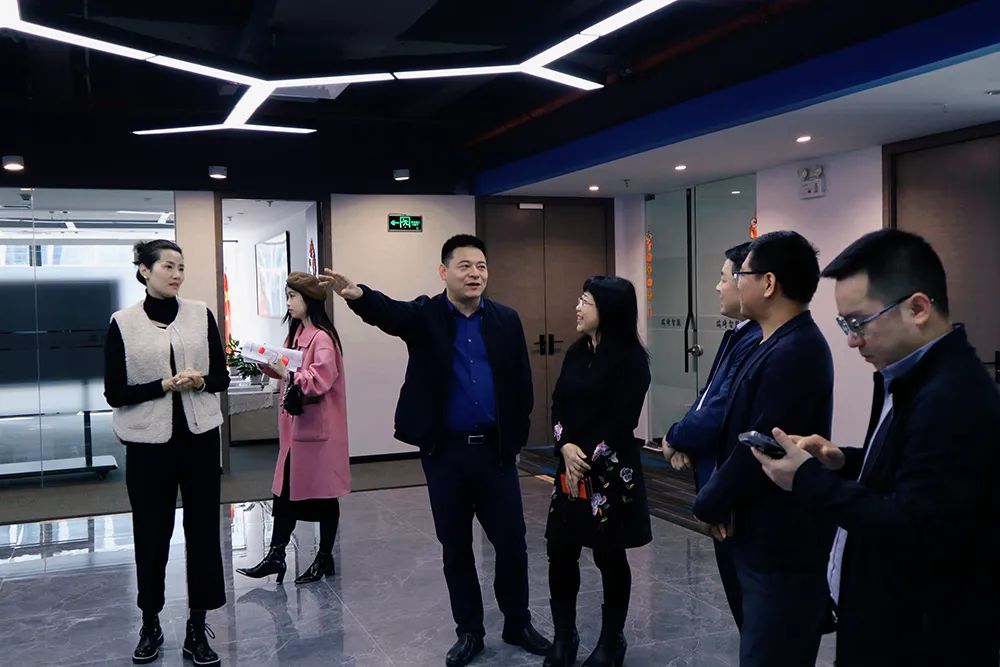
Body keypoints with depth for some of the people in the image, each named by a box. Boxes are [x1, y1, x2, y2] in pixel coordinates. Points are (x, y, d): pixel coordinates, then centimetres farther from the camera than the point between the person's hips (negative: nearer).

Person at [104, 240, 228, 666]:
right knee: (151, 535, 8)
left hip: (199, 438, 2)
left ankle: (197, 628, 15)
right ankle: (150, 626, 27)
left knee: (203, 531, 3)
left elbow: (222, 378, 6)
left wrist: (201, 381, -15)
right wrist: (164, 385, -17)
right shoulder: (122, 323, -3)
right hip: (148, 442, -2)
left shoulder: (201, 315, 2)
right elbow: (114, 393, -5)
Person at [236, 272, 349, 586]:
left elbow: (319, 381, -26)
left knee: (323, 495, 5)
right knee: (285, 492, 11)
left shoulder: (322, 338, -17)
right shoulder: (297, 333, 12)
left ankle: (324, 559, 19)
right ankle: (275, 556, 19)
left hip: (318, 428, -9)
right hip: (296, 426, 9)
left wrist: (286, 372, -26)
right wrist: (267, 363, 5)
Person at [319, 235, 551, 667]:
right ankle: (469, 631, 26)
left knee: (511, 541, 8)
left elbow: (521, 383, 6)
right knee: (455, 546, 10)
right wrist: (357, 294, -47)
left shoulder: (506, 320, 4)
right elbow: (388, 311, -26)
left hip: (495, 449, 1)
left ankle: (518, 624, 28)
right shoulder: (425, 315, -4)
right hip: (444, 451, -1)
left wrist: (516, 436, 2)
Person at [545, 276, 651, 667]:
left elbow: (623, 419, -14)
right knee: (560, 551, 6)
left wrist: (589, 460, -12)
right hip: (570, 468, 6)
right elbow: (559, 404, 6)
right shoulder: (576, 352, 9)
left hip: (611, 471, -6)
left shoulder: (630, 357, -10)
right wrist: (565, 447, -10)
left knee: (610, 556, 5)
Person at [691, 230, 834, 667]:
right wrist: (720, 496, 2)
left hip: (781, 544, -10)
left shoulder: (793, 352, -23)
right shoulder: (783, 344, 9)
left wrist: (709, 504, -9)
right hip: (768, 536, 10)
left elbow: (760, 450, -24)